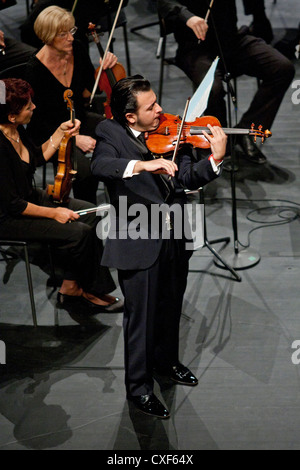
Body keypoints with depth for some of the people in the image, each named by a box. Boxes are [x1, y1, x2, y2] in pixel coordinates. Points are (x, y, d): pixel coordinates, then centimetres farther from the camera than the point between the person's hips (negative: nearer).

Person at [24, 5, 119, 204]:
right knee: (86, 168, -31)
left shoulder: (77, 50, -8)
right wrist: (74, 138, -25)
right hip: (50, 133, -6)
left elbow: (87, 92, 6)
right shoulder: (35, 70, -23)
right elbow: (37, 121, -17)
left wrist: (104, 68, -12)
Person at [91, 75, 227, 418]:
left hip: (174, 238, 5)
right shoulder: (110, 133, -9)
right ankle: (139, 387, 16)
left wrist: (215, 159, -21)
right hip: (138, 241, -5)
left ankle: (167, 361, 45)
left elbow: (188, 179, -4)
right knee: (141, 316, 2)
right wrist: (142, 164, -43)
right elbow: (100, 165, -30)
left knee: (170, 308, 22)